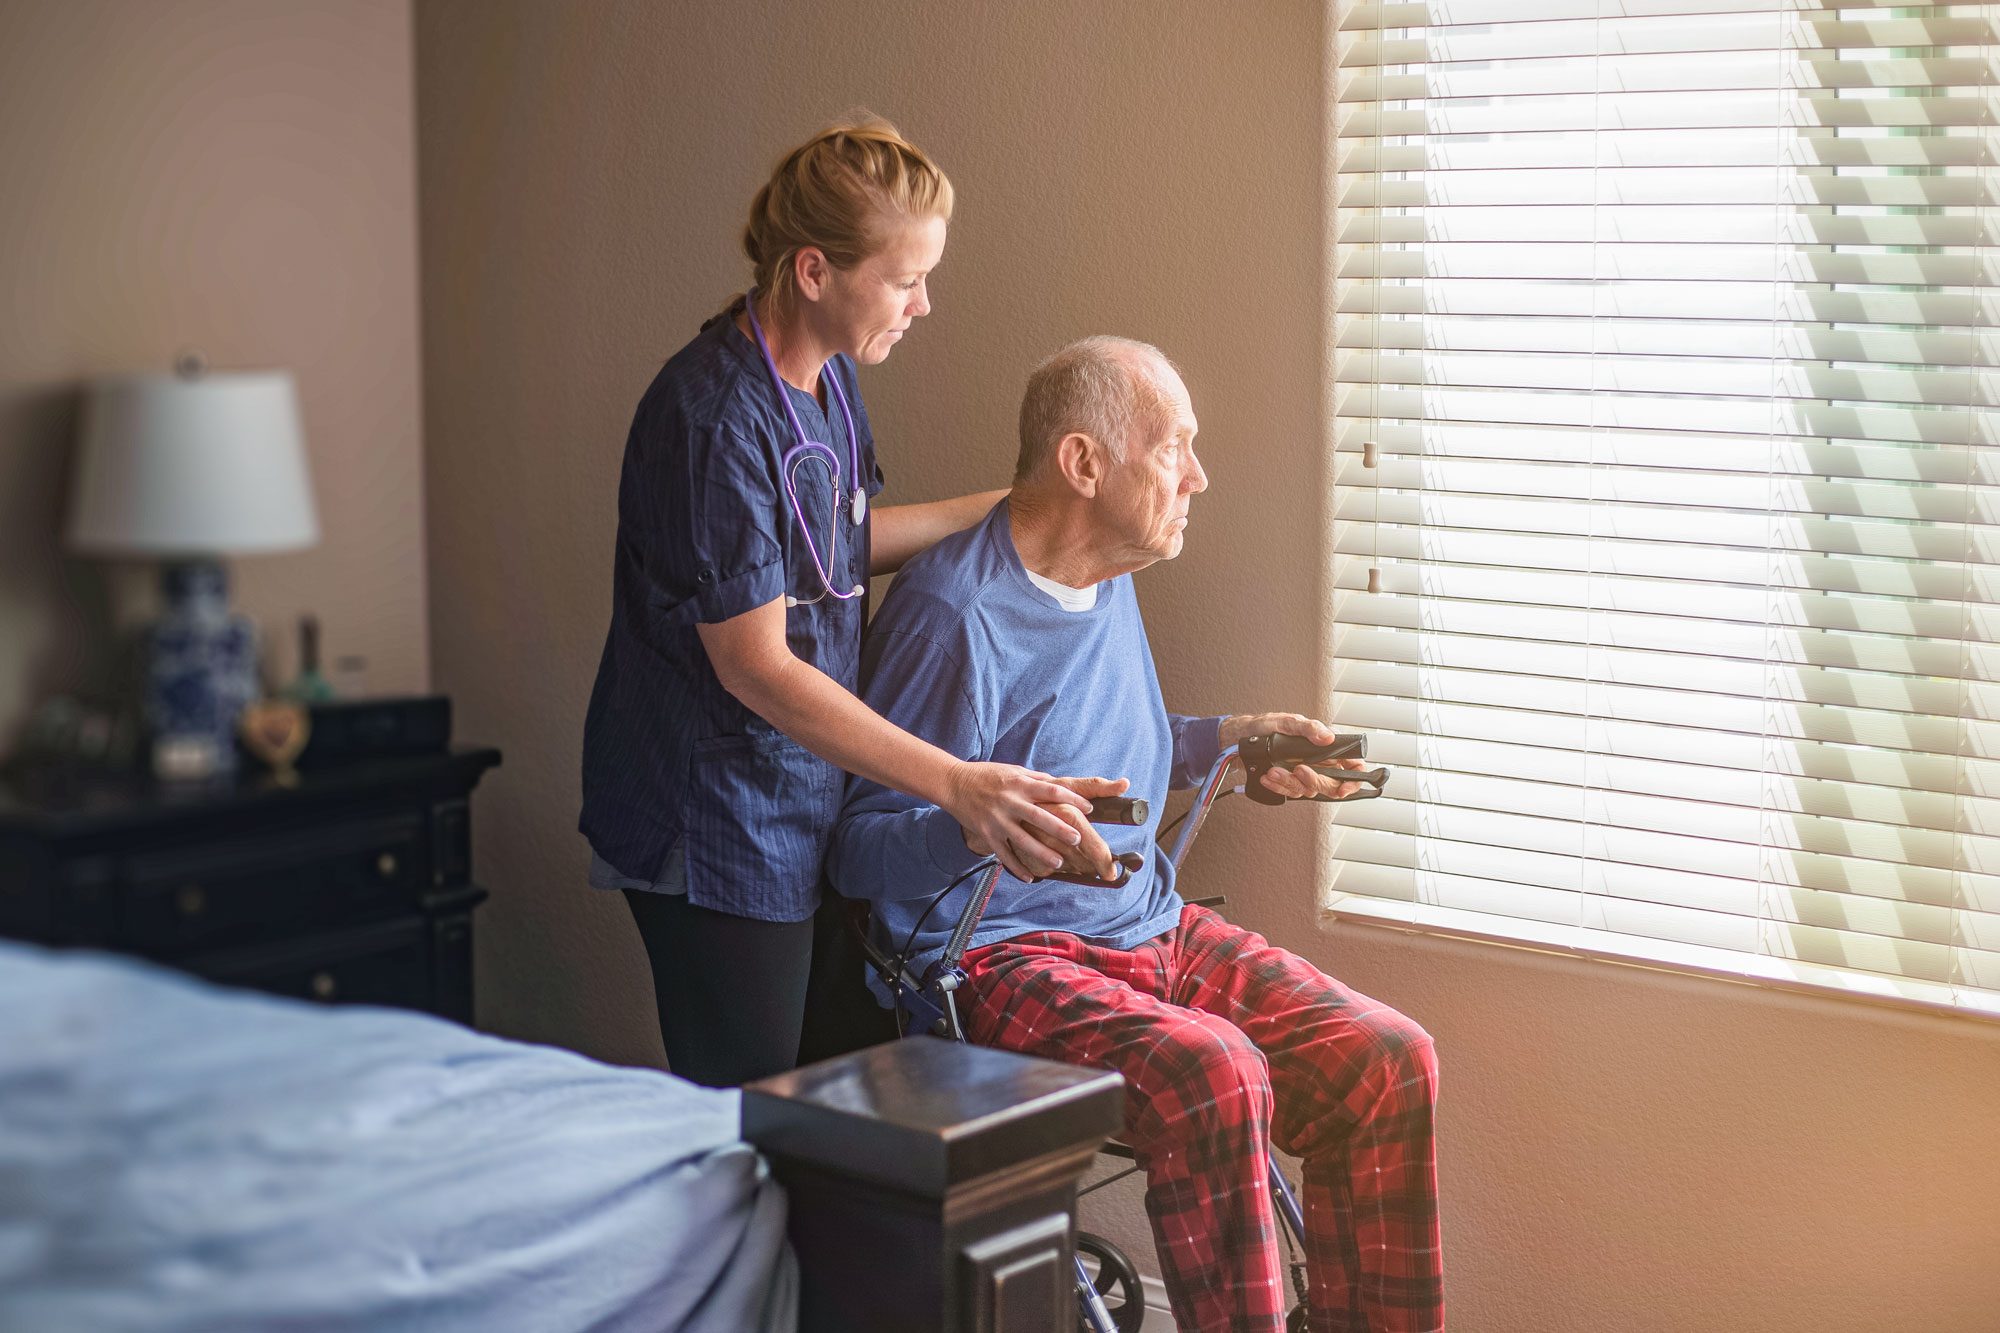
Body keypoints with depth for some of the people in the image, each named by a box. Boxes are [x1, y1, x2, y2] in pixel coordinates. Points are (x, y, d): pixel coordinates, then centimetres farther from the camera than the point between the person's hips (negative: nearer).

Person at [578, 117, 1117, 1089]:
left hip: (805, 806, 9)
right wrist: (954, 784, -31)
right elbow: (754, 665, -25)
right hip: (716, 823, -9)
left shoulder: (828, 378, 7)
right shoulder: (714, 416, -23)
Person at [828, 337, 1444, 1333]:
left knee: (1387, 1062, -10)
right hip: (1003, 958, -8)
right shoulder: (956, 612, -16)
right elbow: (859, 848, -17)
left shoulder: (1108, 581, 14)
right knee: (1216, 1078, -34)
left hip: (1151, 929, 8)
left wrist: (1229, 739, 18)